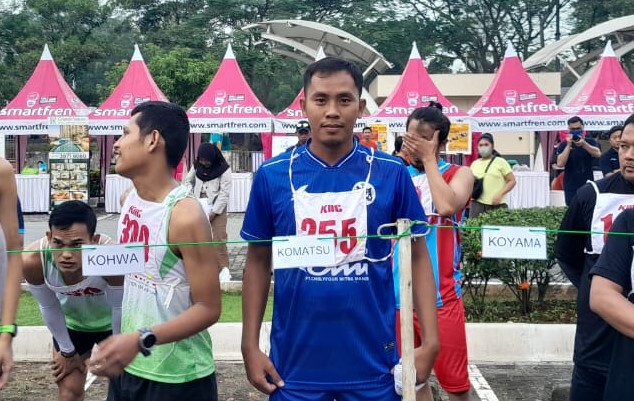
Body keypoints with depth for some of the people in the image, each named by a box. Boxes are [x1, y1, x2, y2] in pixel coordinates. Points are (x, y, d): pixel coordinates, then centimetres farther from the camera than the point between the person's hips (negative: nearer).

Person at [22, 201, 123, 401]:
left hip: (111, 323, -2)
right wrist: (67, 351, -1)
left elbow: (119, 309, -24)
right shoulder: (33, 261, -35)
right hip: (70, 324, 2)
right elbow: (49, 308, -14)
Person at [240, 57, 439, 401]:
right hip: (294, 361, 0)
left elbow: (417, 257, 1)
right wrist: (250, 346, 0)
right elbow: (258, 261, 4)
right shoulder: (272, 176, -4)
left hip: (373, 361, 0)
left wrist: (430, 341, -7)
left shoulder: (391, 173, -5)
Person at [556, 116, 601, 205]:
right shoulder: (564, 145, 2)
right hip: (571, 188, -1)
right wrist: (568, 145, -17)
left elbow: (598, 154, -15)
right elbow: (560, 164, -12)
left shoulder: (590, 142, 5)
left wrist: (584, 144, -28)